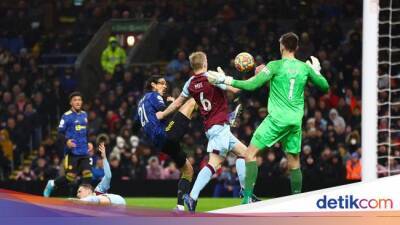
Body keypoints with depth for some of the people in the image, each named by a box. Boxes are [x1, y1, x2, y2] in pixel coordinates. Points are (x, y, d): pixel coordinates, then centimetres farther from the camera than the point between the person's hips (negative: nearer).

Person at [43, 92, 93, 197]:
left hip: (84, 152, 6)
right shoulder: (66, 116, -7)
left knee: (87, 175, -6)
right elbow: (60, 134, -8)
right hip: (72, 152, -6)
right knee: (70, 177, -5)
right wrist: (66, 141, -27)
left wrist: (88, 143, 13)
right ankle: (52, 184, 20)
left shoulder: (84, 115, 13)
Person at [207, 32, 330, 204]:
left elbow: (251, 85, -11)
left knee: (251, 152, -1)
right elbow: (325, 86, 16)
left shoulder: (275, 66, -5)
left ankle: (247, 199, -12)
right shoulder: (305, 68, 7)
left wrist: (225, 80, -5)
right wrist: (316, 71, 34)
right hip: (296, 120, 5)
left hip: (277, 119, -5)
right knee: (294, 161, 15)